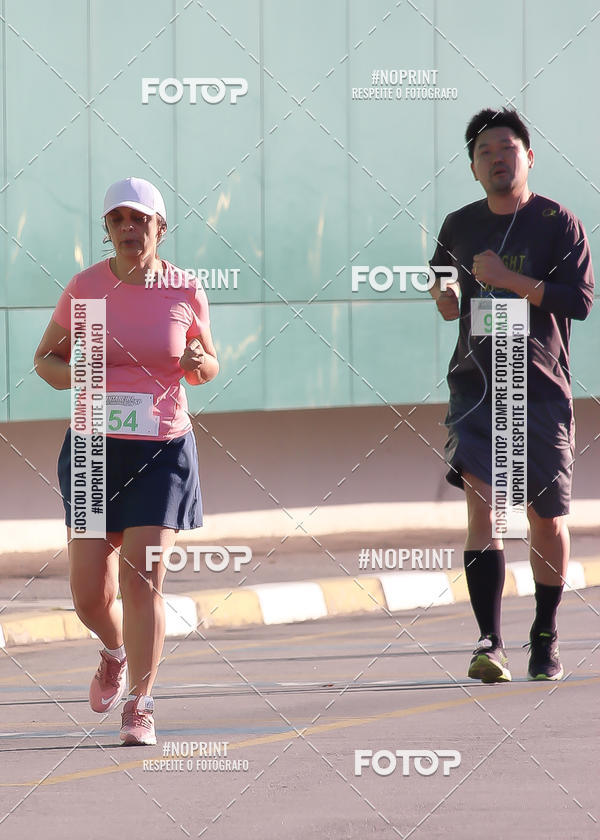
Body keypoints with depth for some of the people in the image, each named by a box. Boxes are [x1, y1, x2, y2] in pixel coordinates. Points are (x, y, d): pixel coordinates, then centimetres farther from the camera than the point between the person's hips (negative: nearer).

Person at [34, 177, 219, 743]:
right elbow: (45, 360, 7)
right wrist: (73, 377, -15)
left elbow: (208, 369, 12)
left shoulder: (185, 291, -1)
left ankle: (140, 707, -2)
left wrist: (198, 363, -12)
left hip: (164, 449, -1)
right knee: (89, 595, 1)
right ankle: (116, 650, 36)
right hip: (95, 447, 1)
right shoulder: (86, 287, -2)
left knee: (143, 580, -12)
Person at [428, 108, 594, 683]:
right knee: (482, 504, -15)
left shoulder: (558, 224, -3)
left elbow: (580, 300, -14)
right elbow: (439, 273, 29)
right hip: (475, 384, 2)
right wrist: (444, 295, 6)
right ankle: (489, 643, -19)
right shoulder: (459, 227, 9)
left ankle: (545, 637, 25)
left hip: (541, 387, -2)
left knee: (546, 518, 5)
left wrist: (508, 279, -18)